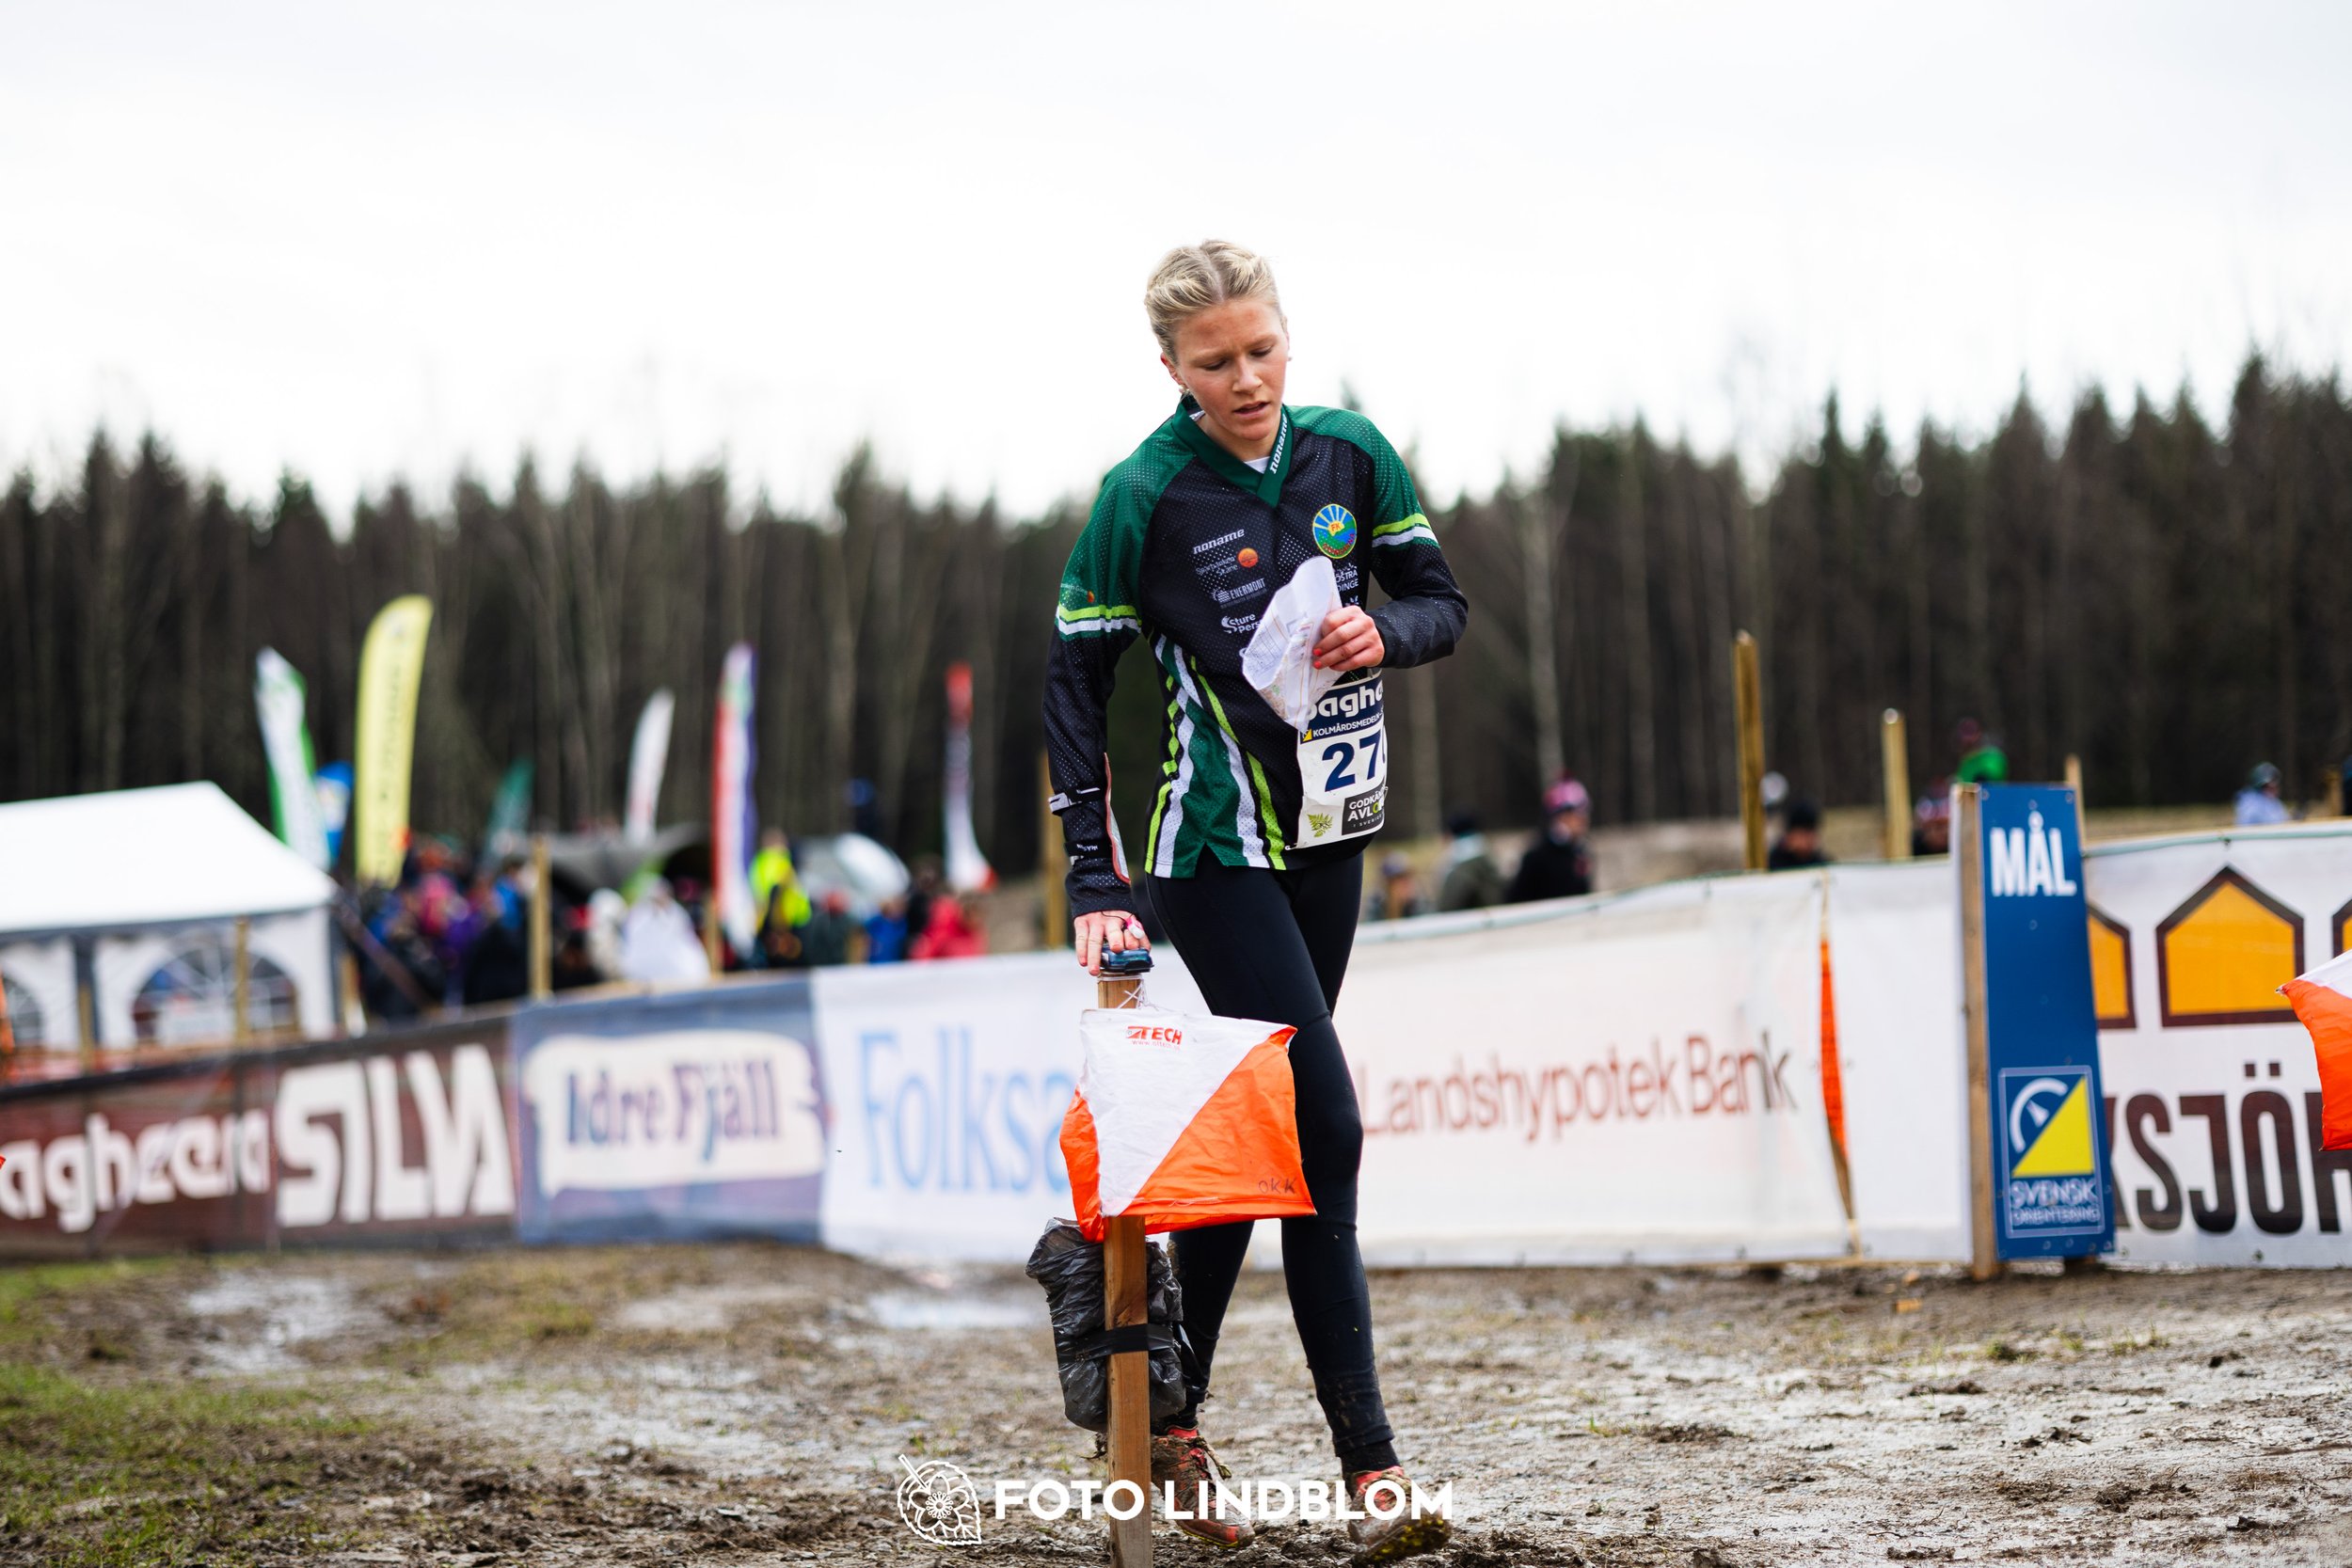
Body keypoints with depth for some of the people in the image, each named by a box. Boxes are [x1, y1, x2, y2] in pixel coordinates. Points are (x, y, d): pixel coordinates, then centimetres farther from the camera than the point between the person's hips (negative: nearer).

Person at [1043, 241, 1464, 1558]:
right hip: (1216, 853, -5)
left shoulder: (1350, 454, 1)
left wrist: (1384, 632, -14)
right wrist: (1097, 881, -11)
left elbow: (1442, 601, 10)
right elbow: (1076, 684, -7)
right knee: (1323, 1129, -14)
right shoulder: (1145, 496, -11)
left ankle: (1171, 1417, 22)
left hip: (1326, 841, 6)